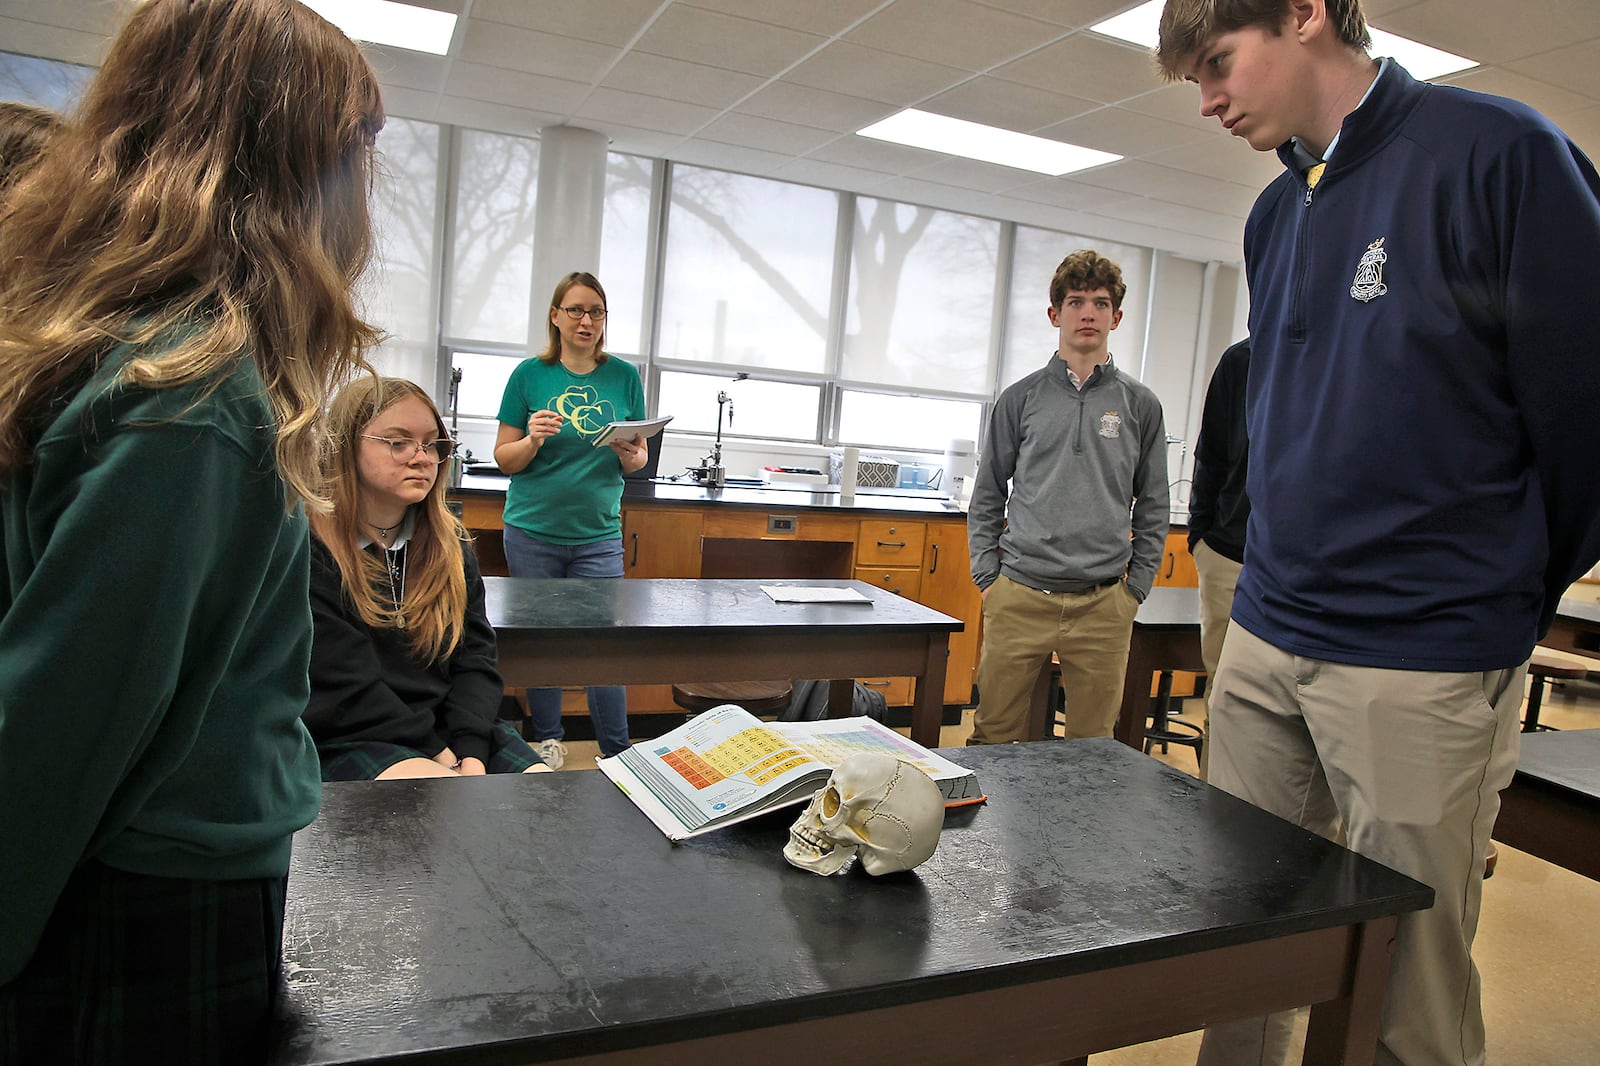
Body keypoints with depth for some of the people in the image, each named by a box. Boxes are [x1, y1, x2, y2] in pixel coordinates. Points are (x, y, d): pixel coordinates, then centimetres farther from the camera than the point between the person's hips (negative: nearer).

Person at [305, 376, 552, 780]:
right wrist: (441, 756, -14)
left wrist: (471, 752, -10)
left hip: (451, 727, 6)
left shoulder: (450, 544, 12)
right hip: (349, 741, -5)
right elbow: (343, 689, -12)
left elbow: (476, 656, 6)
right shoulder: (308, 550, -8)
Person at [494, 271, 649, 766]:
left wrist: (629, 455, -13)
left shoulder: (624, 376, 5)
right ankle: (547, 740, 26)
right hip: (533, 532, 0)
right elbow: (504, 459, 2)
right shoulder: (530, 374, 1)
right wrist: (533, 439, -18)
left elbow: (641, 458, 9)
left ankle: (617, 754, 9)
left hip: (598, 534, 0)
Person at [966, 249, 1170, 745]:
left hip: (1103, 605, 1)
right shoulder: (1021, 398, 6)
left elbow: (1153, 508, 11)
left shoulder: (1140, 405, 8)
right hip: (1019, 598, 0)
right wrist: (988, 578, 2)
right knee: (995, 737, 5)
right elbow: (987, 496, 9)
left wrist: (1134, 589, 5)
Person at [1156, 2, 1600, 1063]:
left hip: (1421, 668, -6)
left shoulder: (1497, 151, -9)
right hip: (1263, 643, 7)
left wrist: (1505, 606, 4)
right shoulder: (1276, 214, 13)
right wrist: (1294, 575, 15)